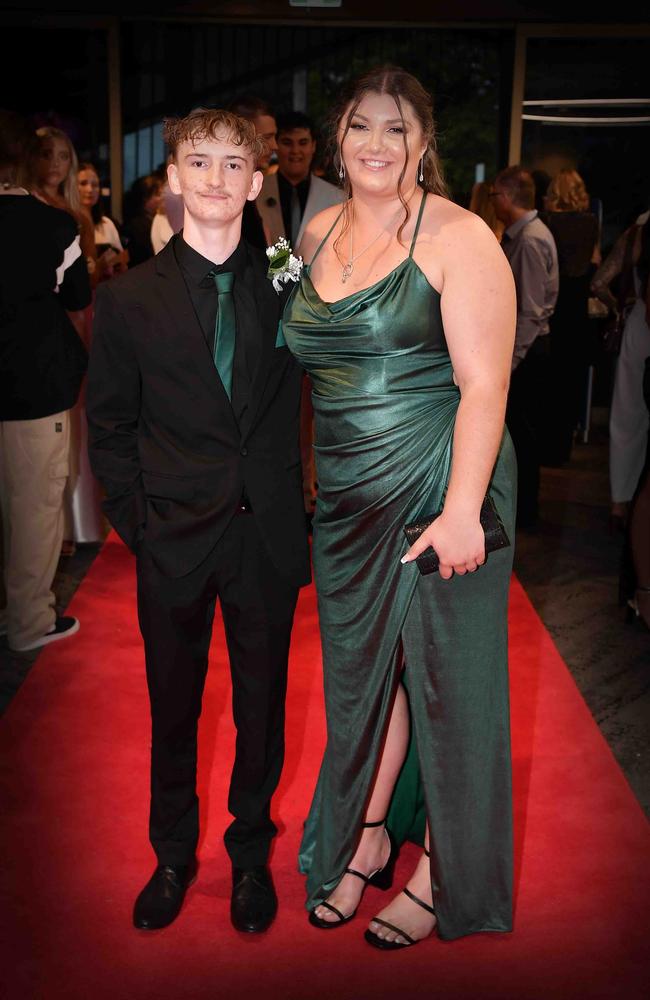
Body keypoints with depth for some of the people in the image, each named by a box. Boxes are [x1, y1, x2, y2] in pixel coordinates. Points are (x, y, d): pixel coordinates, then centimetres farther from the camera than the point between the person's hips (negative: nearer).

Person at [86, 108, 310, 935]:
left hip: (266, 537, 1)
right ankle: (173, 856, 36)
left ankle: (251, 852, 36)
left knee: (262, 706, 13)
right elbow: (109, 427, 3)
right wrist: (136, 522, -4)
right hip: (175, 541, 0)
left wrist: (291, 505, -1)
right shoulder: (128, 299, -1)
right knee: (172, 710, 14)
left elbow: (298, 407, 6)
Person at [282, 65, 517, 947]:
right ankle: (366, 840, 37)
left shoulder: (457, 237, -9)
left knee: (444, 674, 5)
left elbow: (484, 383, -15)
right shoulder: (319, 233, 11)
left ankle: (444, 874, 25)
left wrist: (462, 509, -22)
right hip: (348, 495, 6)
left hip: (440, 486, -6)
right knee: (361, 664, 16)